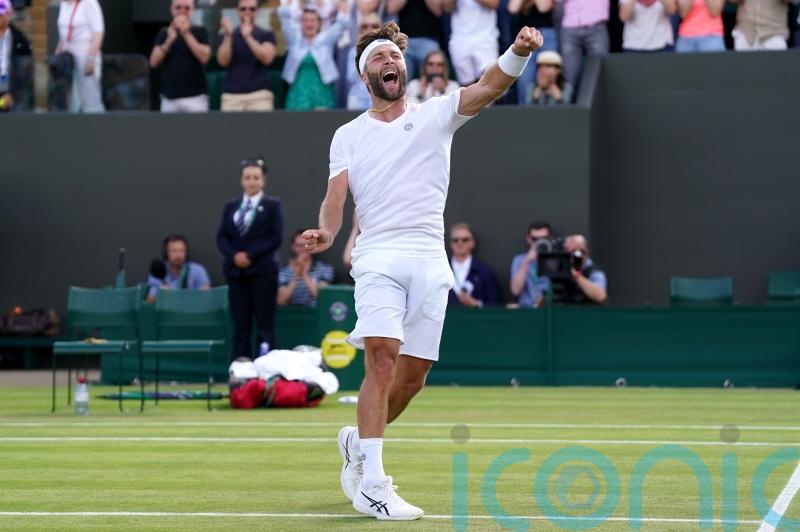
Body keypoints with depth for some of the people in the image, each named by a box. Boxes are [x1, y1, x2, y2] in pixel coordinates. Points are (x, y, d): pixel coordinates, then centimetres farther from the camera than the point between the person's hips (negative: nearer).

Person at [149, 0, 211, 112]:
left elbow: (204, 57, -12)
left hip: (195, 97, -3)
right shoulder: (164, 33, 11)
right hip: (169, 98, 3)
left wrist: (186, 33, -14)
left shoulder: (200, 32, 4)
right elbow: (153, 62, 2)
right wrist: (169, 40, -11)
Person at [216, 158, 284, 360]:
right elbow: (221, 237, 9)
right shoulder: (231, 206, 14)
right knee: (240, 326, 3)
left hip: (262, 271, -4)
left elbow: (276, 238, -6)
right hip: (236, 271, 4)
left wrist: (250, 255, -14)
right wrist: (233, 255, -10)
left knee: (265, 325, -4)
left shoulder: (273, 205, 2)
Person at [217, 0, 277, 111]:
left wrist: (248, 37, -15)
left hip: (259, 95, -2)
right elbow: (223, 61, -1)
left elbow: (267, 58, -10)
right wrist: (228, 35, -12)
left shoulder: (266, 35, 8)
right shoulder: (227, 36, 13)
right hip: (231, 95, 2)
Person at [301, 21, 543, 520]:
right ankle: (371, 486, -22)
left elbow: (488, 87, -7)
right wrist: (327, 231, -25)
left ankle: (358, 441, 32)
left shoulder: (436, 114, 10)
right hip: (378, 258, -2)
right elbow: (337, 193, -1)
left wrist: (518, 52, -28)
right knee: (382, 357, -20)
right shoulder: (349, 135, 12)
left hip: (430, 262, 2)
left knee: (413, 375, 4)